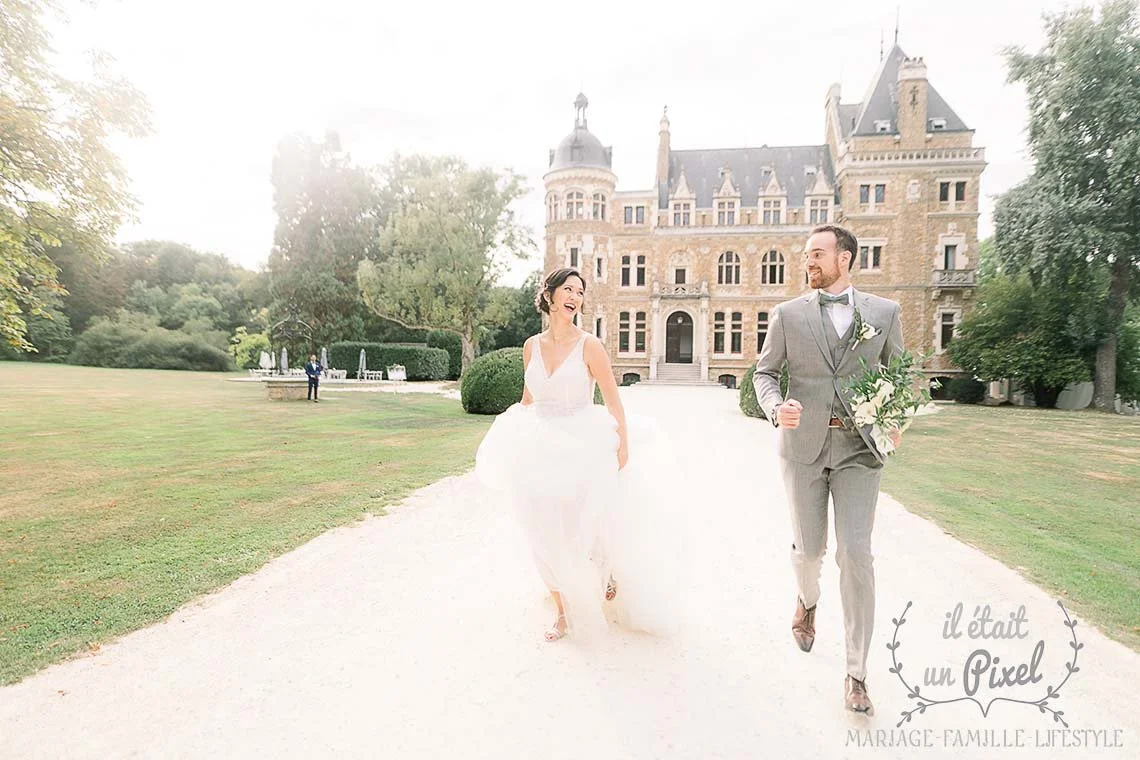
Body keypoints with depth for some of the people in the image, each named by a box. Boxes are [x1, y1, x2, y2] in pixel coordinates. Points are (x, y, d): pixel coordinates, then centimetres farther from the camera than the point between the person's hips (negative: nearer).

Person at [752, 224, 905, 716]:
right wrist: (775, 408, -15)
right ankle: (807, 599, 46)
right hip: (802, 444, 0)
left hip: (858, 448, 0)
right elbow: (764, 372, 6)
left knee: (855, 555, -5)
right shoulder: (788, 314, 1)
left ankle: (856, 673, 10)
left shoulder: (884, 312, 4)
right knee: (809, 547, 8)